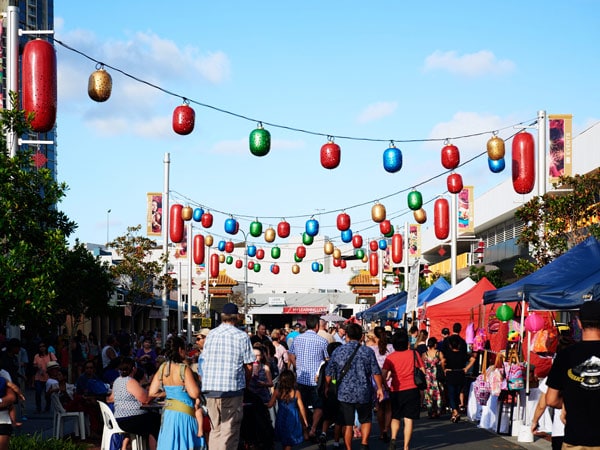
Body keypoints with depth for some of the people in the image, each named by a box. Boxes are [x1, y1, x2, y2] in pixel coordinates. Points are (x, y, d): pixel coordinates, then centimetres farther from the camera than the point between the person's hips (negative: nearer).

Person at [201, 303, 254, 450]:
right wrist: (245, 381, 15)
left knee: (215, 429, 13)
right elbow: (249, 366, -3)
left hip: (210, 388, 4)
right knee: (230, 431, 0)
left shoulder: (211, 334, 8)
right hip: (232, 388, -4)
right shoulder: (242, 337, -4)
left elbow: (205, 359, 12)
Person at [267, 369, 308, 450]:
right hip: (292, 419, -1)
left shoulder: (277, 392, -10)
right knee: (288, 443, 9)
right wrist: (305, 420, 7)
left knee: (284, 441, 19)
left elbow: (270, 405, -8)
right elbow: (301, 408, -5)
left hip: (281, 418, 1)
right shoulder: (296, 393, -10)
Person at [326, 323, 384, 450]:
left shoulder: (338, 351, -2)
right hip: (364, 393, 0)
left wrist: (327, 387, 19)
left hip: (344, 393, 0)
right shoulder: (368, 352, -3)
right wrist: (380, 388, 10)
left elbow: (329, 373, 4)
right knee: (365, 420, 17)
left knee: (347, 424, 6)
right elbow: (376, 372, -3)